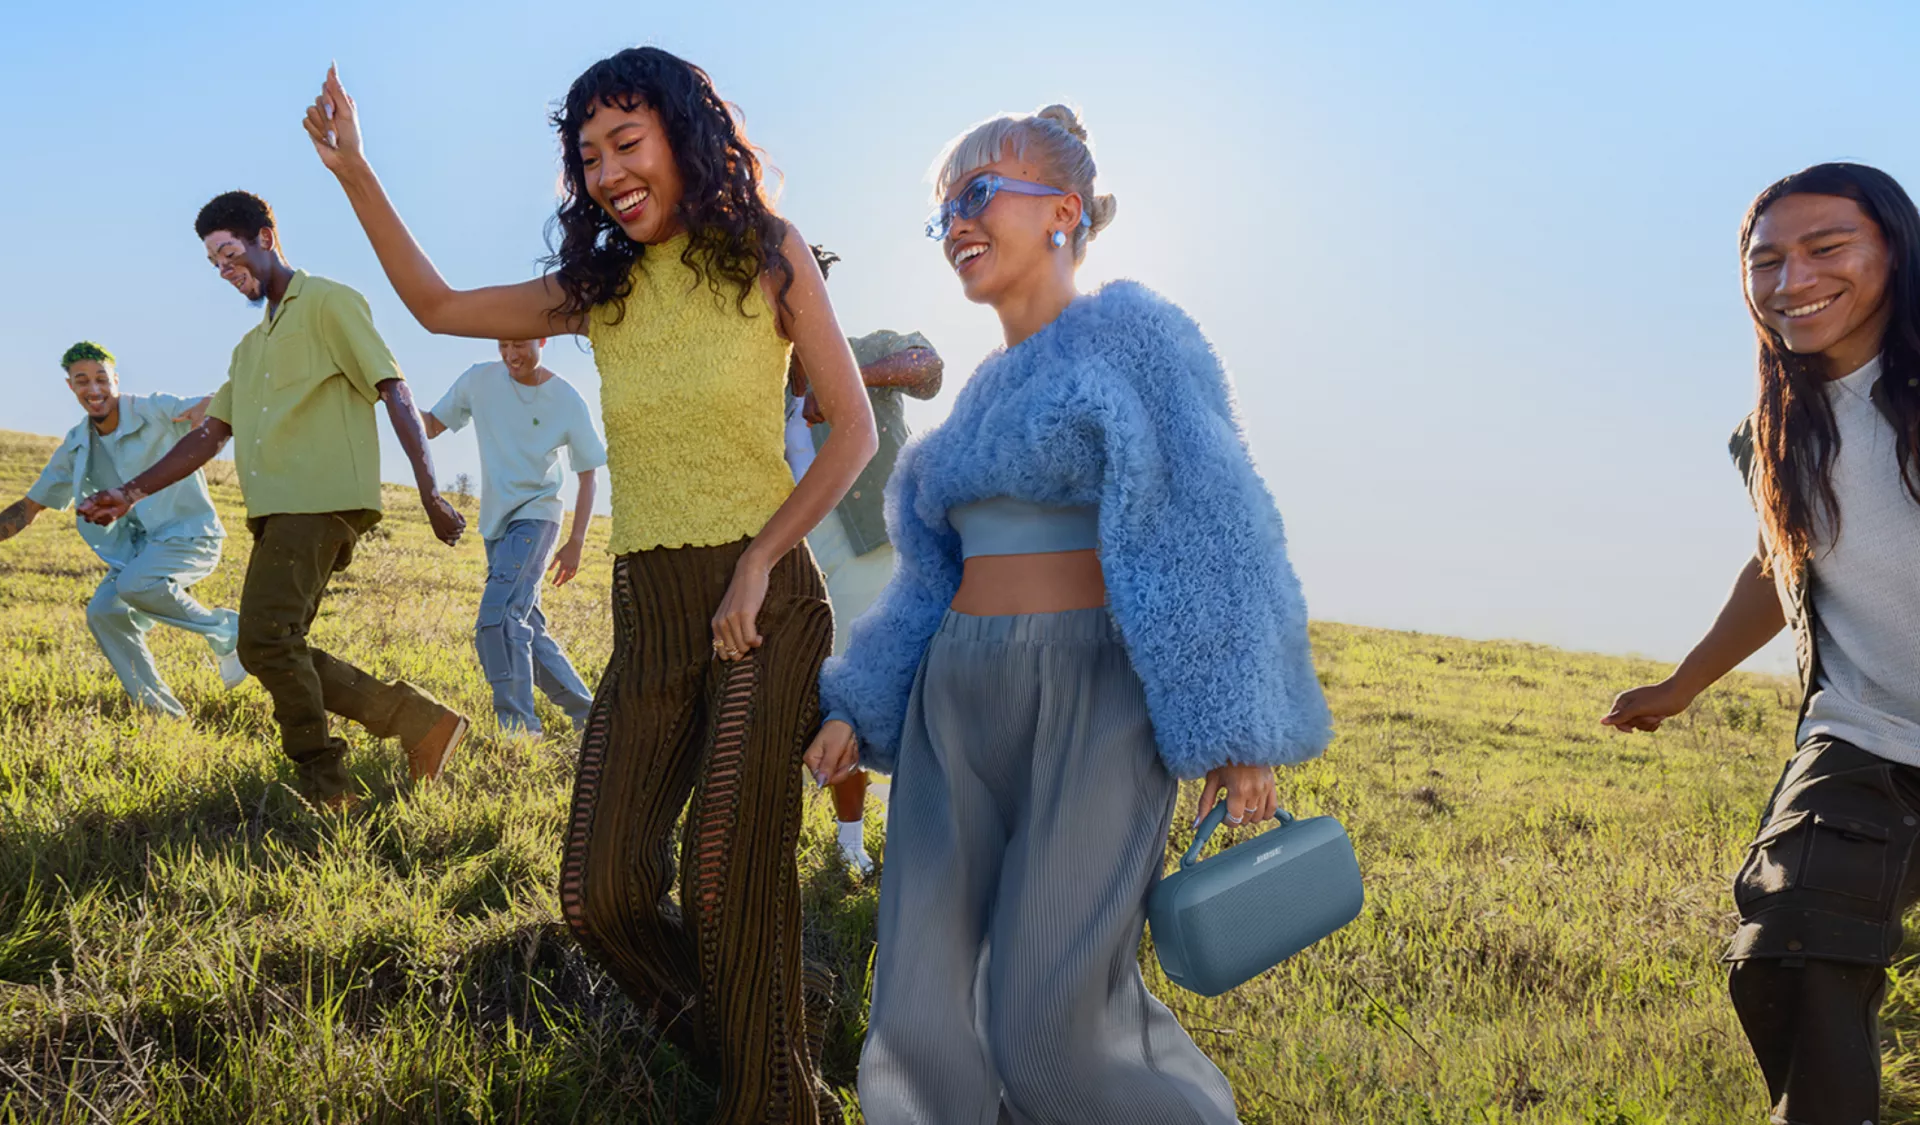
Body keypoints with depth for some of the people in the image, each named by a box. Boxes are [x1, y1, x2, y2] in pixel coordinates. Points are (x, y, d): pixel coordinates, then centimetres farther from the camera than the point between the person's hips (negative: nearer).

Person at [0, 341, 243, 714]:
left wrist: (205, 410, -51)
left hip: (189, 534, -7)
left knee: (135, 585, -33)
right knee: (105, 613, -14)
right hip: (140, 546, 7)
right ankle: (163, 714, -4)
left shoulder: (156, 412, -13)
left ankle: (226, 633, -11)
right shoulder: (75, 448, 6)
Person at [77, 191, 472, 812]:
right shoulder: (250, 347, 29)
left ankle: (325, 790, -7)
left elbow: (395, 394, -6)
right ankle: (419, 721, 2)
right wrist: (132, 492, 16)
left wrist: (430, 494, -15)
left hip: (322, 502, -9)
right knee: (277, 651, 1)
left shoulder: (329, 303, 3)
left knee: (265, 638, -17)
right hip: (277, 511, 9)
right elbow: (211, 434, 27)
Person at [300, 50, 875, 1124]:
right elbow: (440, 306, 18)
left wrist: (757, 563, -10)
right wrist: (355, 172, 10)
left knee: (728, 888, -6)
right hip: (649, 613, 5)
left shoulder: (767, 253, 0)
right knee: (602, 897, 1)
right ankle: (787, 1012, 24)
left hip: (765, 602, -5)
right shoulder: (600, 287, 11)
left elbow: (854, 429, -3)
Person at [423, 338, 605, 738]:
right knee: (526, 629, 9)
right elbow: (432, 427, 7)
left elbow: (587, 477, -3)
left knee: (498, 619, -22)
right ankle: (586, 713, 21)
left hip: (535, 517, -6)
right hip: (495, 522, 6)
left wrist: (576, 542, -10)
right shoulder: (479, 381, 0)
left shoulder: (567, 401, -8)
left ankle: (519, 727, -20)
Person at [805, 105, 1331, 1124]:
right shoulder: (986, 391, 20)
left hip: (1092, 703, -7)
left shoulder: (1132, 331, -1)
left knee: (1055, 1022, -8)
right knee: (922, 1019, 1)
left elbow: (1210, 530, -8)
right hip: (955, 710, 7)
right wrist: (858, 711, 13)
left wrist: (1236, 727, -15)